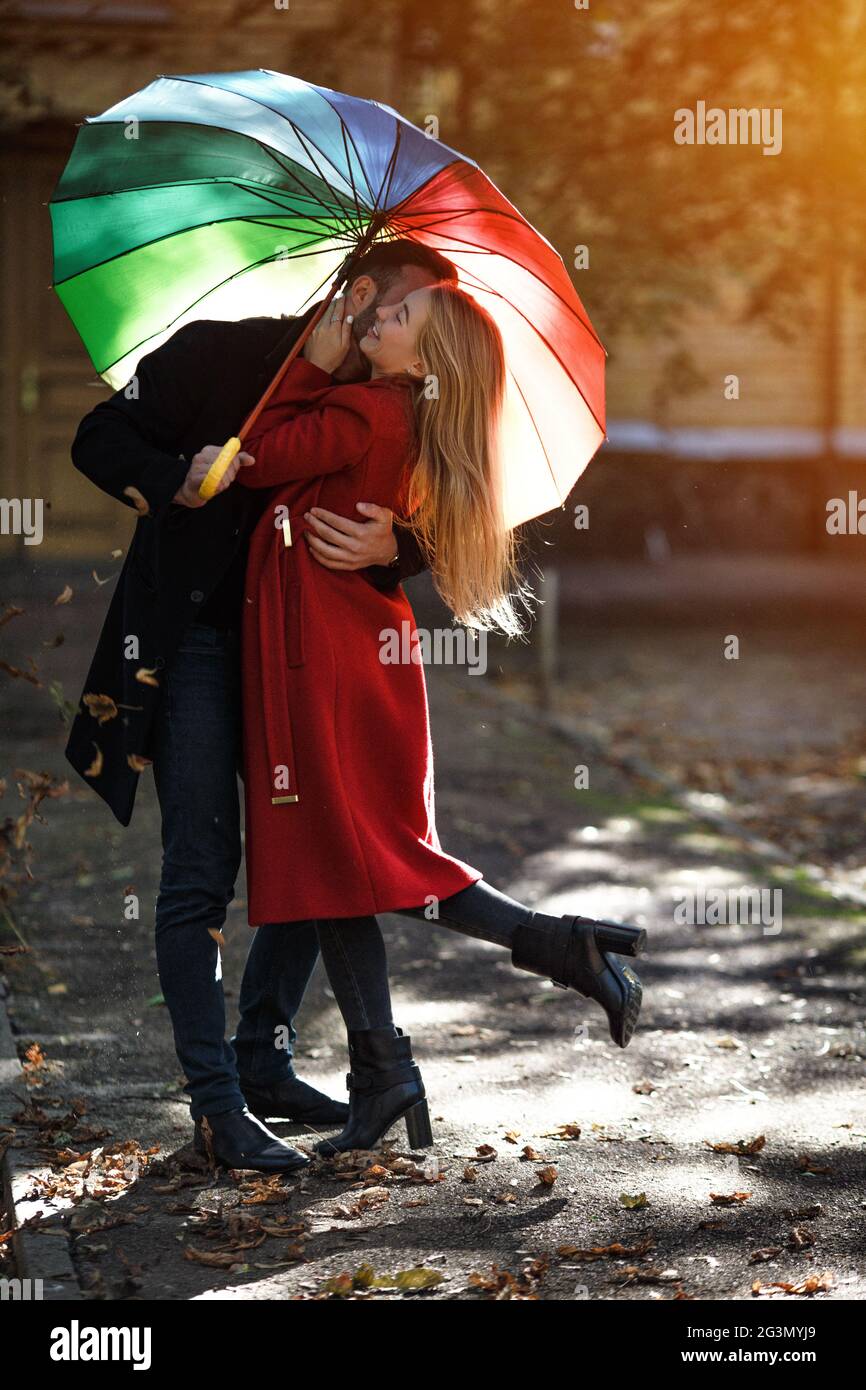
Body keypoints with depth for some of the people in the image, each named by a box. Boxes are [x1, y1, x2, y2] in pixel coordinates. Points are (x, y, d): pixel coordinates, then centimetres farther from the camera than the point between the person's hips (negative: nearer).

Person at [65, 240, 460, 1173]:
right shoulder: (222, 356, -11)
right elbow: (101, 439, -8)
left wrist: (387, 548, -27)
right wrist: (179, 482, -28)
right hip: (197, 636, -5)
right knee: (202, 868, -7)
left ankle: (264, 1061, 23)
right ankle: (217, 1100, -2)